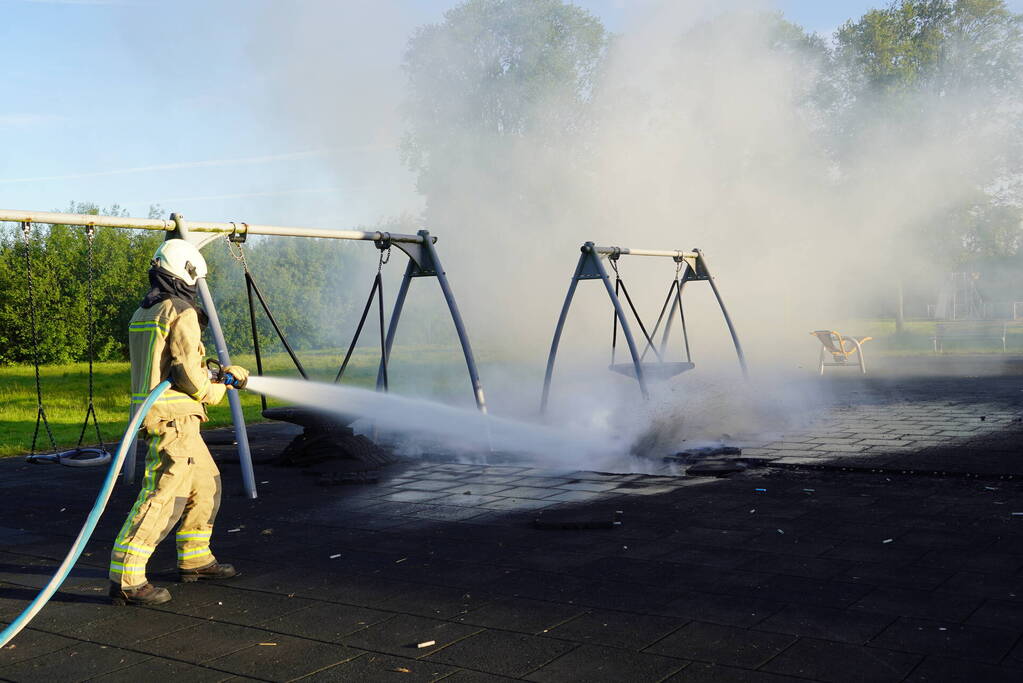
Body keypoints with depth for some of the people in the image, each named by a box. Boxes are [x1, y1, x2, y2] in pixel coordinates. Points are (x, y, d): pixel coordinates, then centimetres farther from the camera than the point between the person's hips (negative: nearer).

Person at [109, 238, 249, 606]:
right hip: (174, 419, -10)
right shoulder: (182, 314, -14)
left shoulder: (143, 314, 16)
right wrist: (215, 392, 1)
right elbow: (189, 373, -19)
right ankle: (125, 579, -7)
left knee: (205, 485, 19)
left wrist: (226, 370, 28)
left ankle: (195, 560, 29)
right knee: (163, 498, -8)